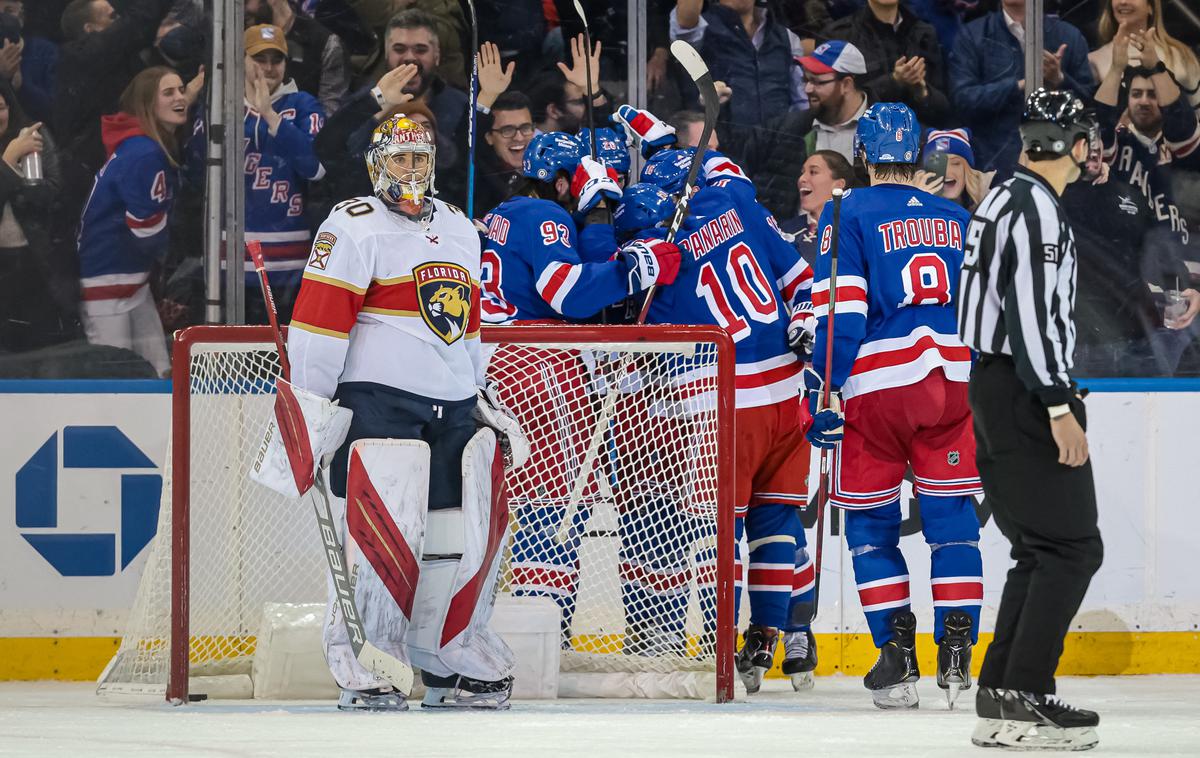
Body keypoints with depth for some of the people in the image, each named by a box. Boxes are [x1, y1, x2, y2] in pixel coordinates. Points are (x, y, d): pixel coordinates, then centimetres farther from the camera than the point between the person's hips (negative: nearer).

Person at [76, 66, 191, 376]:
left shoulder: (162, 146, 11)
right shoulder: (144, 155, -21)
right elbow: (149, 233, -18)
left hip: (133, 276, 10)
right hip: (105, 280, -10)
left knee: (158, 376, 9)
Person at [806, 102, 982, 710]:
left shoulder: (847, 215, -1)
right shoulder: (958, 219, 14)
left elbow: (840, 311, -10)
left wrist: (825, 390, -8)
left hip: (877, 386, -3)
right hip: (954, 382, 3)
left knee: (869, 522, 7)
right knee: (951, 517, 7)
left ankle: (897, 654, 0)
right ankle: (956, 653, -1)